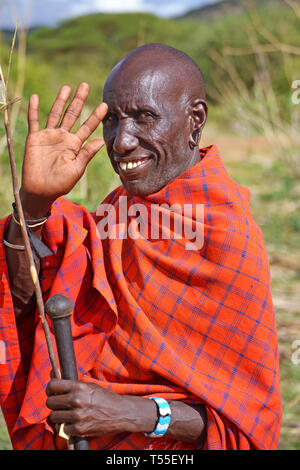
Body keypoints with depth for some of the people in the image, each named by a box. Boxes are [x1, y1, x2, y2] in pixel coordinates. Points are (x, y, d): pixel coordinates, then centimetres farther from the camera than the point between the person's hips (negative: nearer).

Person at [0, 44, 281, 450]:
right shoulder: (127, 204, -5)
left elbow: (250, 413, -21)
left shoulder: (227, 236, -25)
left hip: (170, 446, -6)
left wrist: (129, 413, -32)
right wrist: (35, 200, -22)